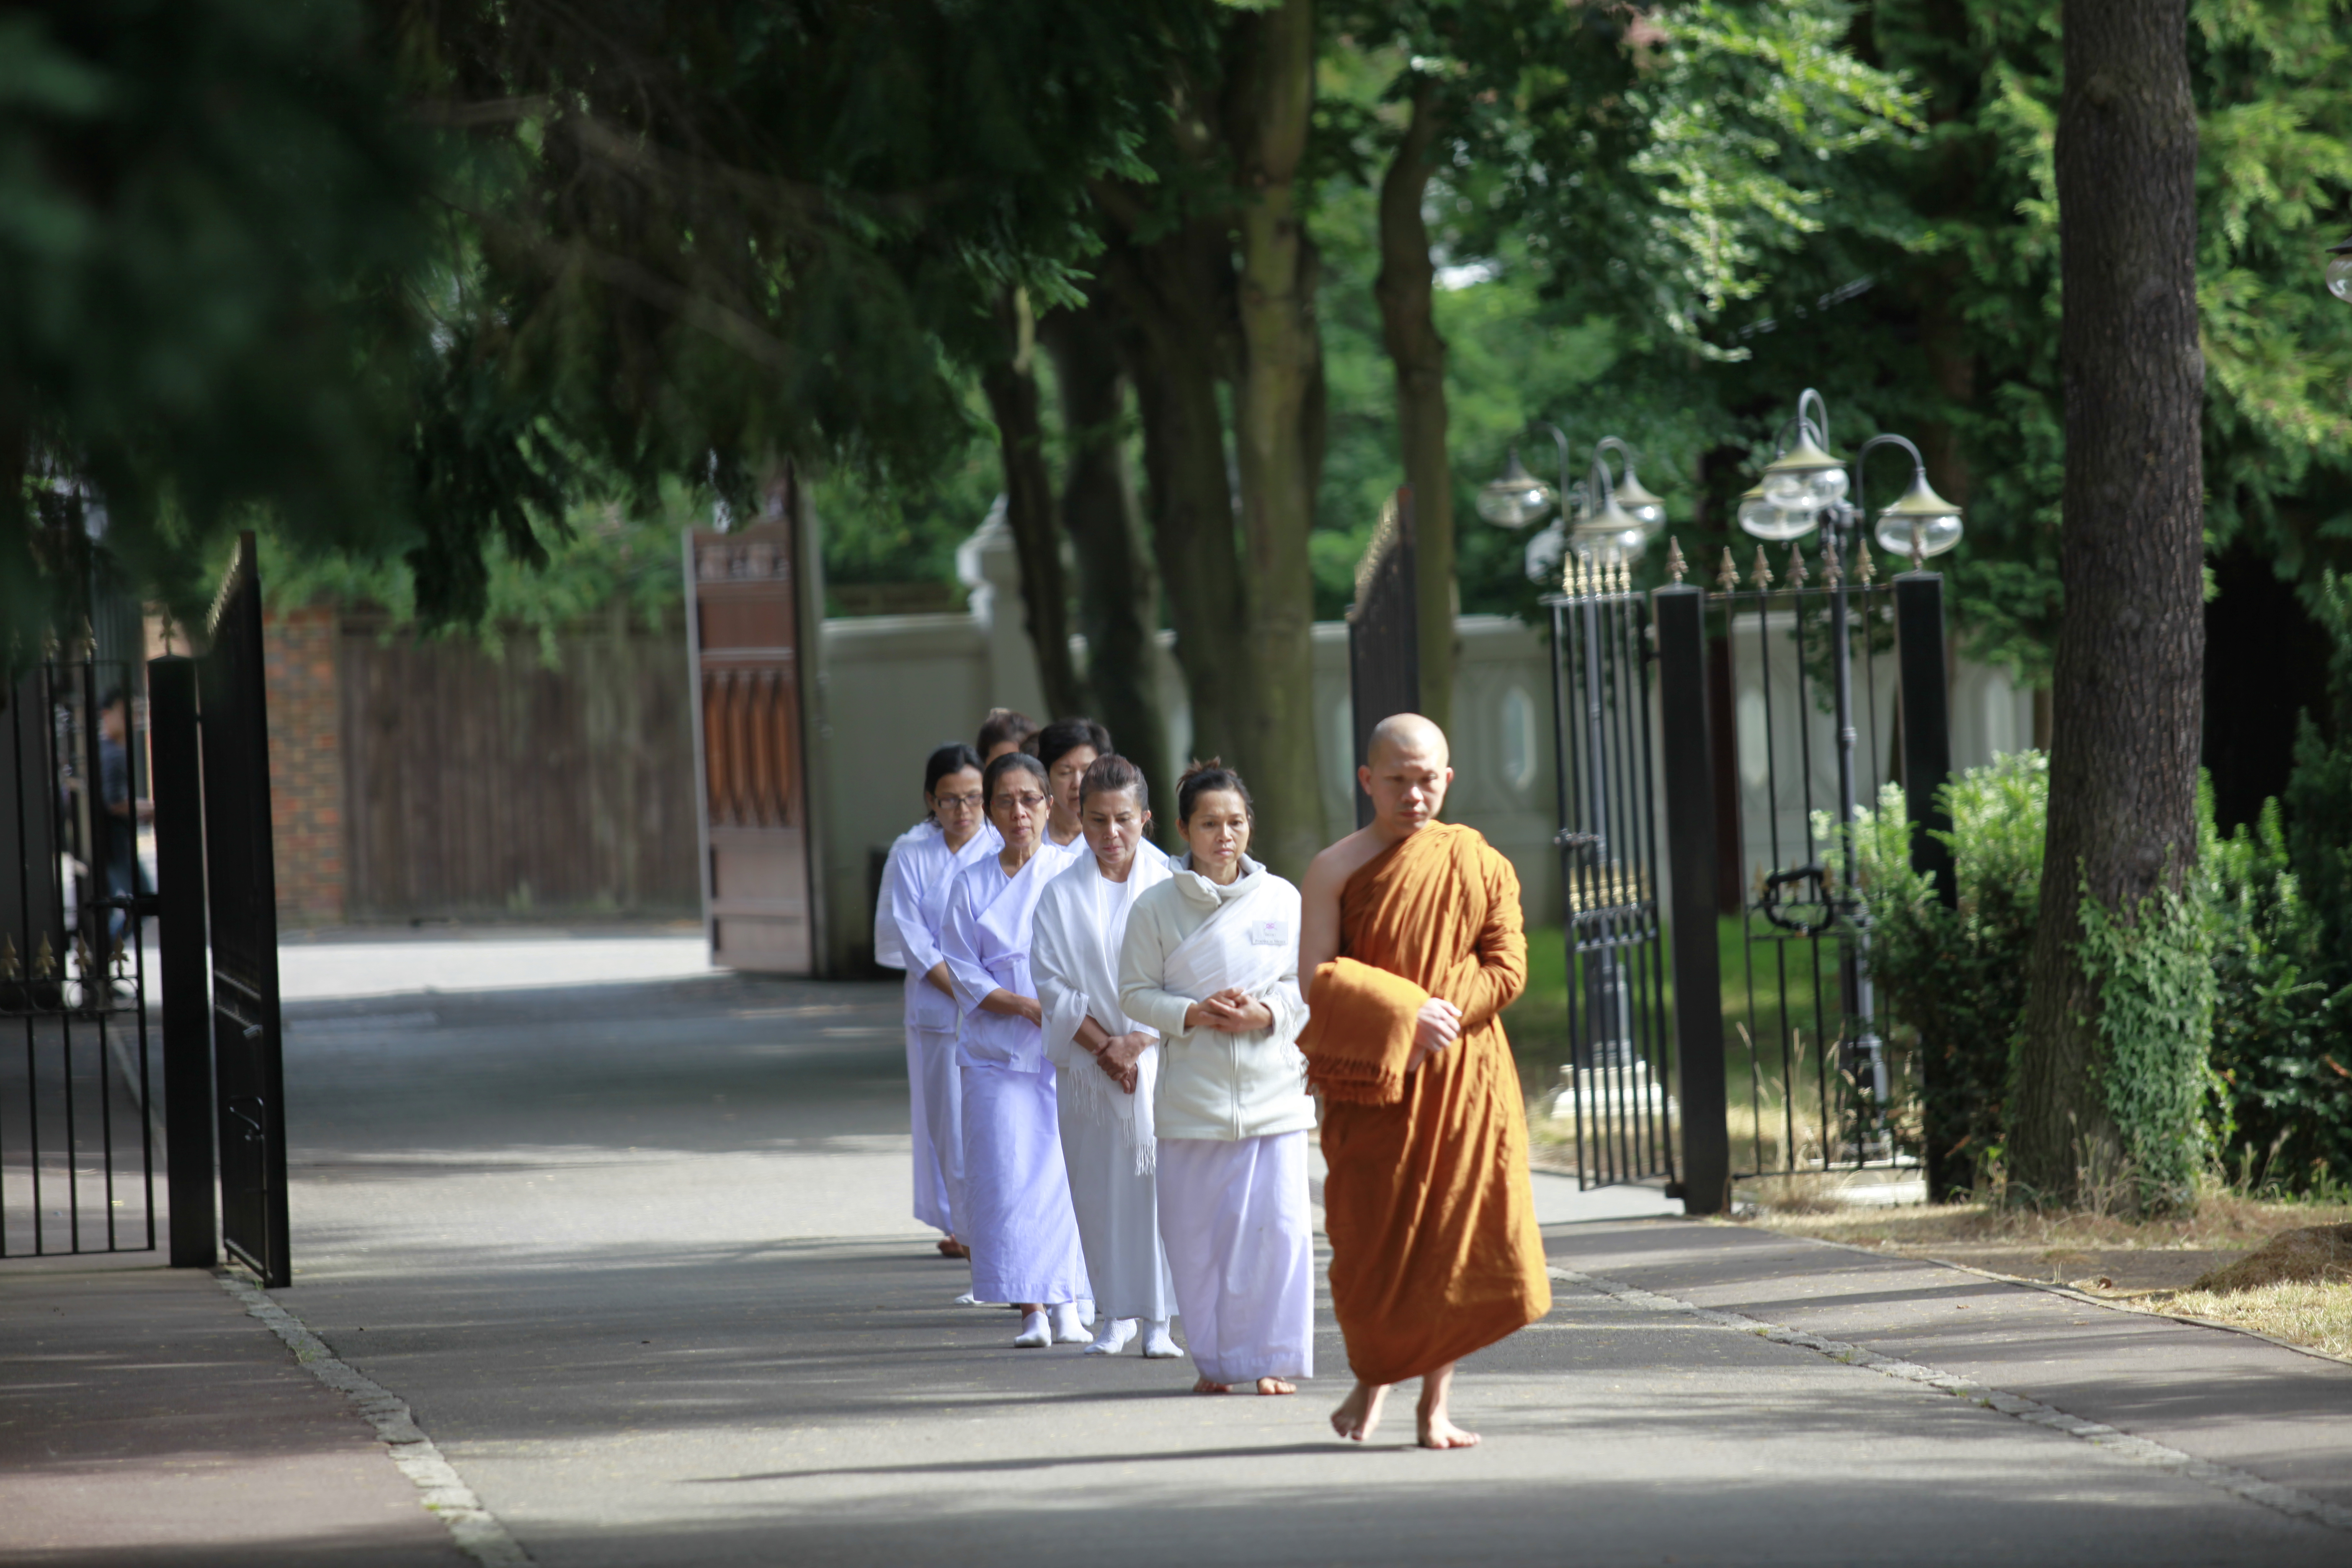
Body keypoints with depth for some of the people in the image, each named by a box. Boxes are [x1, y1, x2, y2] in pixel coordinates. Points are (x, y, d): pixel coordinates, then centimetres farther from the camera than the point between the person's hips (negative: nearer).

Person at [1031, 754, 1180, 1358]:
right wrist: (1102, 1045, -9)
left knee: (1159, 1184, -5)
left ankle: (1158, 1319, -1)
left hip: (1161, 1058, -1)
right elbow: (1050, 981, 1)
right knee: (1098, 1188, 2)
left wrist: (1136, 1043, -12)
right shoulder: (1061, 894, 3)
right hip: (1088, 1064, 2)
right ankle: (1113, 1314, 10)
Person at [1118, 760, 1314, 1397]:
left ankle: (1272, 1357, 5)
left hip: (1273, 1087, 0)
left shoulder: (1281, 899, 4)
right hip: (1192, 1095, 0)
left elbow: (1309, 983, 7)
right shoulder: (1156, 908, 2)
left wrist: (1267, 1014, -11)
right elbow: (1136, 991, 4)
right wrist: (1191, 1015, -12)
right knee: (1197, 1231, 2)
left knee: (1278, 1224, -5)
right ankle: (1213, 1360, 14)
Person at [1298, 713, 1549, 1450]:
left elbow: (1507, 967, 0)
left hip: (1463, 1080, 2)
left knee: (1459, 1236, -2)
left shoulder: (1479, 864, 4)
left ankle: (1436, 1402, 8)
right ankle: (1372, 1378, 24)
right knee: (1372, 1234, 0)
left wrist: (1439, 1019, -13)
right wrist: (1405, 1016, -21)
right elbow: (1317, 976, -10)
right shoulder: (1337, 869, -2)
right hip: (1369, 1081, -2)